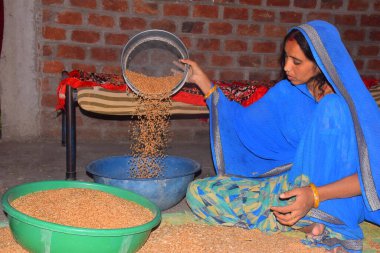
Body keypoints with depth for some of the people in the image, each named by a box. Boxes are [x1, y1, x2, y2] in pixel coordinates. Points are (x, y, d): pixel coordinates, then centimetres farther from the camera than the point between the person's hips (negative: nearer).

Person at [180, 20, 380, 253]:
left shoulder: (352, 103, -15)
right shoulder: (287, 92, 1)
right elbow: (243, 122, 11)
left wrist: (315, 195, -33)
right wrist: (202, 80, 6)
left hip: (337, 197, -5)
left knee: (331, 107, -27)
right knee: (199, 193, -12)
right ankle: (311, 226, -21)